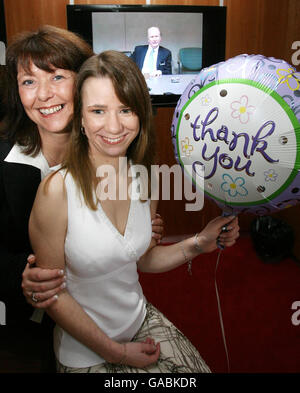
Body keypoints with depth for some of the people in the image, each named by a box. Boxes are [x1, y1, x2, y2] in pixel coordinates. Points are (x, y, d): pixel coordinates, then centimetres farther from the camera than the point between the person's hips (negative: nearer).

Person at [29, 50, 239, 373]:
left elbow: (144, 259, 4)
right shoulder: (57, 189, -25)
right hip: (86, 352, -4)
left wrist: (198, 244, -11)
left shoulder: (143, 177, -8)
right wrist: (116, 352, -13)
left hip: (142, 320, 5)